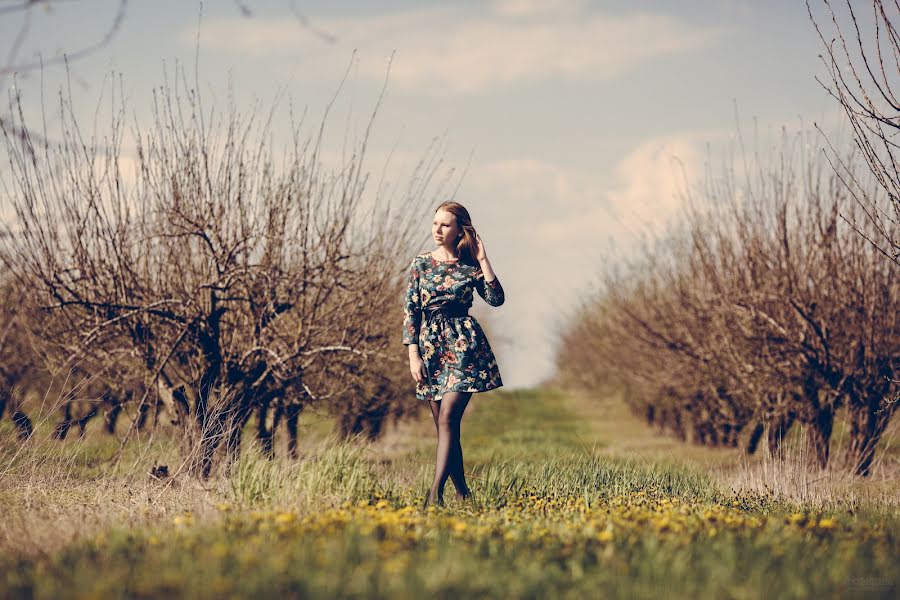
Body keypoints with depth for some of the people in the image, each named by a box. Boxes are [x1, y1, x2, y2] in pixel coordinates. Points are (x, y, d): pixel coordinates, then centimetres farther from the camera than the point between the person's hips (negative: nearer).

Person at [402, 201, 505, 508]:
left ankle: (435, 492, -20)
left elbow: (496, 299, -9)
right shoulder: (420, 263, 7)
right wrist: (413, 355, -3)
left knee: (448, 417, -15)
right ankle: (462, 493, 14)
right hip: (430, 345, 3)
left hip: (463, 344, -3)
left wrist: (483, 260, -9)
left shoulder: (470, 266, 3)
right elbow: (410, 310, 5)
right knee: (443, 425, 5)